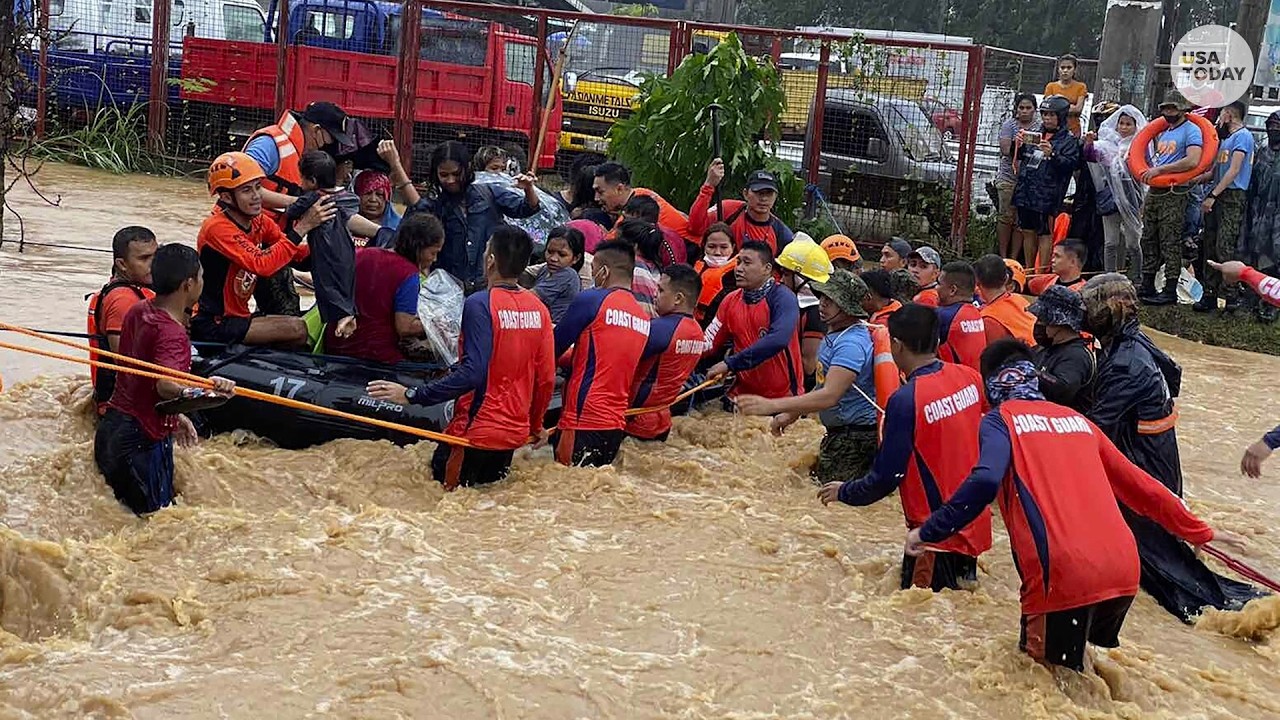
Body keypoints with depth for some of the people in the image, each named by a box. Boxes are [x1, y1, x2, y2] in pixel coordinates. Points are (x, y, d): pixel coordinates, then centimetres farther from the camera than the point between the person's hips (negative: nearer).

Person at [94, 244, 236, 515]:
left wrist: (174, 416, 25)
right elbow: (166, 385, -38)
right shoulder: (171, 333, -20)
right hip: (142, 439, -9)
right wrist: (203, 389, -58)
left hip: (112, 425, 9)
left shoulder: (137, 312, 8)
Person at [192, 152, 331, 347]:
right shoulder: (218, 227, -21)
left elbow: (299, 254, 1)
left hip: (236, 317, 9)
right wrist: (302, 227, -32)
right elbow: (262, 265, -31)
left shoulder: (259, 221, 5)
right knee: (298, 330, -20)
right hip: (211, 326, -9)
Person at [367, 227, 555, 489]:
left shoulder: (480, 303, -15)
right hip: (515, 432, 6)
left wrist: (412, 395, -21)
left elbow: (472, 372, -24)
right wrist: (535, 426, 22)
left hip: (477, 432, -6)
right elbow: (546, 378, 6)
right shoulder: (539, 308, 3)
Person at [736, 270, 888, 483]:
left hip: (855, 435, -10)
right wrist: (792, 414, 16)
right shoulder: (835, 336, 12)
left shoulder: (851, 344, -22)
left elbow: (829, 396, -32)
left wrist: (772, 405, -36)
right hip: (840, 431, 10)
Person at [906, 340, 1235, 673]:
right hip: (1124, 572, 6)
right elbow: (1138, 485, 28)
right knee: (1096, 661, 28)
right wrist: (1198, 531, 38)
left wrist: (929, 532, -6)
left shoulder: (1000, 420, 6)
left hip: (1063, 578, -6)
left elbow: (985, 481, -14)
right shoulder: (1077, 420, 23)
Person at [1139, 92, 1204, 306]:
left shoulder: (1191, 130, -7)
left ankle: (1170, 291, -7)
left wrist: (1160, 170, -20)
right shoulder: (1163, 132, 20)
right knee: (1149, 240, 11)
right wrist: (1147, 171, 11)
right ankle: (1147, 286, 18)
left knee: (1170, 243, -8)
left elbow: (1192, 161, -22)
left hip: (1174, 194, -9)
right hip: (1154, 192, 9)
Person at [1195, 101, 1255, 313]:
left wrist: (1213, 196, -18)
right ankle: (1210, 293, 10)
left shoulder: (1243, 136, -8)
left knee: (1224, 249, -13)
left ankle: (1228, 296, -12)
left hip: (1232, 198, -9)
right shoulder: (1227, 138, 22)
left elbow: (1234, 170, -16)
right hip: (1217, 197, 9)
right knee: (1210, 247, 7)